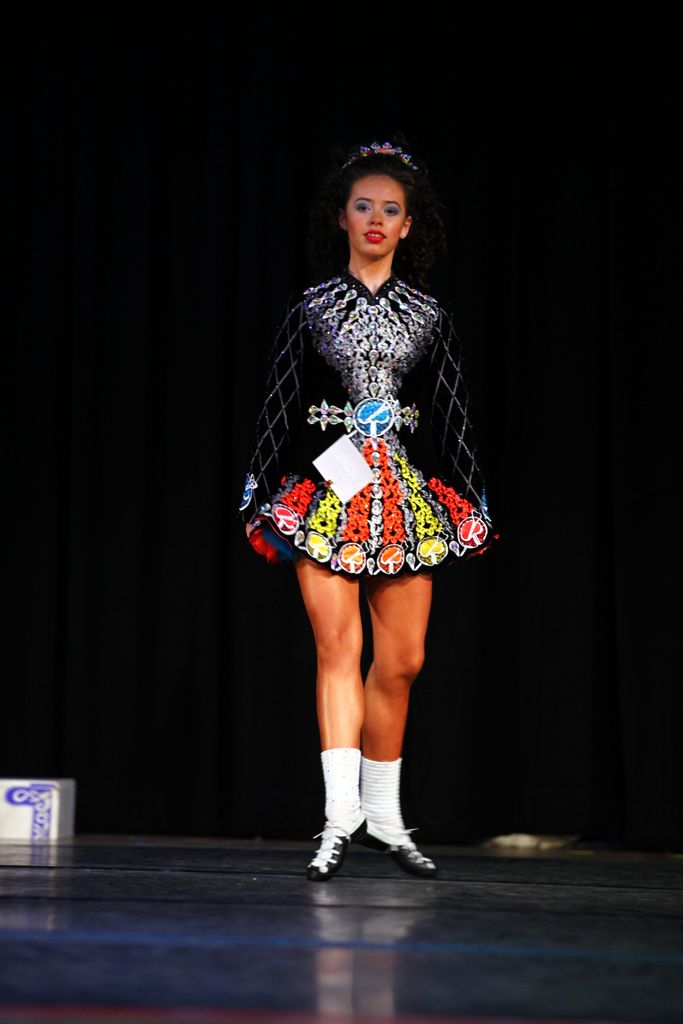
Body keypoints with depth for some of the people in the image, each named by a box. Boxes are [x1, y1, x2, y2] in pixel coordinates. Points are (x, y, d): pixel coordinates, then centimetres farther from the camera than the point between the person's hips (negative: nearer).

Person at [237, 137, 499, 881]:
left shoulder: (428, 316, 10)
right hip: (326, 485, -2)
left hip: (407, 490, 2)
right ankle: (340, 814, -16)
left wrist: (469, 500, 9)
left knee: (403, 658, 2)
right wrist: (262, 495, 4)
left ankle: (382, 813, 14)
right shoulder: (310, 309, 6)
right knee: (338, 647, -11)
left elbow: (453, 416, 12)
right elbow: (278, 406, 7)